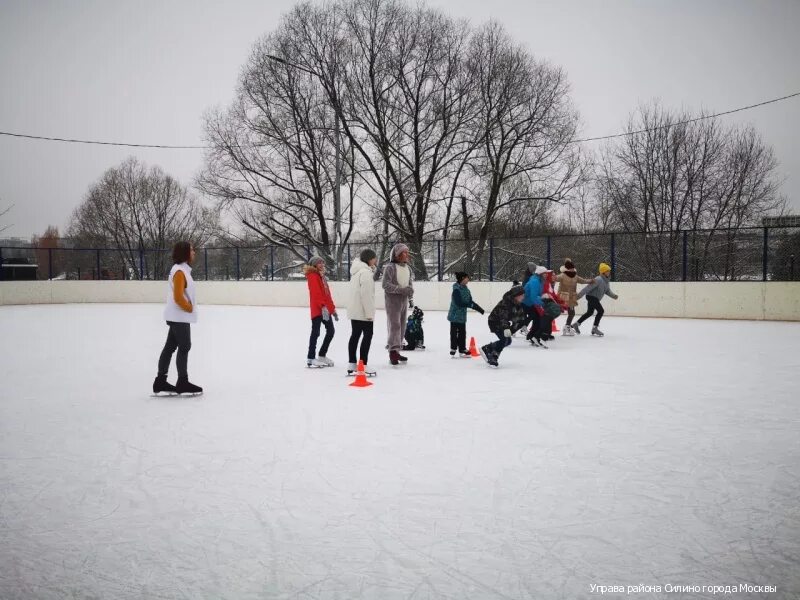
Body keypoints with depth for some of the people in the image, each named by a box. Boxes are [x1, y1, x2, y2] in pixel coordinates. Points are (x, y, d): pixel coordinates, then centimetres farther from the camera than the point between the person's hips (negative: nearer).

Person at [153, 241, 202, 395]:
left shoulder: (183, 269, 14)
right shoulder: (180, 271, -18)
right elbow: (178, 298, -23)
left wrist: (190, 307, 11)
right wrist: (191, 308, -11)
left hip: (178, 316, 10)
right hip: (180, 316, -10)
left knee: (170, 347, 12)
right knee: (184, 347, -3)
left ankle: (160, 381, 18)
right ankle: (182, 382, 6)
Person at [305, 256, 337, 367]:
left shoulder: (321, 276, 20)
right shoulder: (313, 276, -8)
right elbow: (316, 293, -20)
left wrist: (333, 308, 21)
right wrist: (323, 306, -28)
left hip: (325, 309, 9)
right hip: (318, 309, -9)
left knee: (331, 330, 12)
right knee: (316, 332, -6)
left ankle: (322, 355, 22)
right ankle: (311, 358, 1)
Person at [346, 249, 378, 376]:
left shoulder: (357, 271, 15)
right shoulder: (365, 272, -18)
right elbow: (366, 295, -23)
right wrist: (370, 313, -22)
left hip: (354, 310, 10)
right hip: (363, 311, -10)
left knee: (355, 335, 12)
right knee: (367, 335, -3)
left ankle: (352, 366, 17)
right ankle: (363, 366, -3)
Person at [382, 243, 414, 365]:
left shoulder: (408, 268, 10)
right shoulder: (390, 267, -12)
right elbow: (386, 285, -18)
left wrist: (410, 297, 9)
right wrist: (401, 289, -24)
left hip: (404, 301, 7)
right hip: (392, 301, -7)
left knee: (402, 327, 10)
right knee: (394, 325, -15)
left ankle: (396, 352, 19)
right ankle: (393, 350, -19)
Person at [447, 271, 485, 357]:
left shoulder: (466, 289, 6)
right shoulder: (456, 290, -19)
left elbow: (470, 302, 11)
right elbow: (459, 303, -26)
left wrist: (479, 309, 6)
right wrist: (471, 305, -27)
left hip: (462, 315, 8)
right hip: (455, 315, -8)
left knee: (462, 332, 13)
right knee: (454, 332, 4)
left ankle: (462, 349, 21)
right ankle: (453, 348, 16)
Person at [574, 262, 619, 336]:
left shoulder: (606, 281, 5)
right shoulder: (598, 280, -24)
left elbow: (607, 291, 13)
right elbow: (588, 288, -28)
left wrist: (613, 295, -5)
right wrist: (579, 295, -31)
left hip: (595, 298, 11)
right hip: (591, 296, -11)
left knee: (590, 312, 20)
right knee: (600, 311, -16)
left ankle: (577, 324, 32)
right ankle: (594, 328, -7)